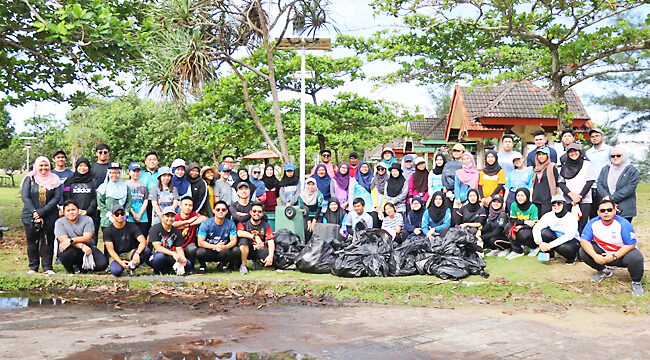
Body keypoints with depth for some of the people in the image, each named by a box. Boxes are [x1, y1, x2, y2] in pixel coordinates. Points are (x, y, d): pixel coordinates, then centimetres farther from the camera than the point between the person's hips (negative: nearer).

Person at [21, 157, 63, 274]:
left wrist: (42, 212, -14)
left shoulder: (54, 180, 5)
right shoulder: (29, 179, 5)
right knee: (32, 241, 4)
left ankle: (47, 267, 10)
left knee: (48, 241, 1)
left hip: (50, 217, 0)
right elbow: (25, 196, -4)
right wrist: (34, 212, -16)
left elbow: (57, 197, -4)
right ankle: (33, 267, 15)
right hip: (30, 216, 0)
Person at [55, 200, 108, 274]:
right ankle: (70, 270, -4)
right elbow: (64, 240, -13)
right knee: (68, 252, -39)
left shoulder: (87, 219, 0)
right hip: (71, 249, -1)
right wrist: (82, 246, -27)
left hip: (87, 248, 1)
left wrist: (71, 240, -27)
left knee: (103, 264, -23)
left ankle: (80, 266, 7)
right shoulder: (59, 222, 0)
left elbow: (87, 238, -12)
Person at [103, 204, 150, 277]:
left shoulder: (132, 226, -3)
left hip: (131, 254, 1)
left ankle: (132, 266, -8)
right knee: (116, 271, -34)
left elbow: (143, 241, -16)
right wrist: (120, 262, -28)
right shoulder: (107, 231, -3)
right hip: (117, 257, -1)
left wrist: (137, 253, -37)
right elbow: (110, 250, -11)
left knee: (146, 250, -29)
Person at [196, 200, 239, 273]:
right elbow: (200, 242, -14)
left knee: (236, 250, -25)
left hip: (223, 252, 2)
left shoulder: (231, 224, -4)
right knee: (200, 252, -34)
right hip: (208, 253, -2)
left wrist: (224, 247, -31)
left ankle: (222, 265, 5)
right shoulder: (205, 224, -10)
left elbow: (234, 241, -8)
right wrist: (215, 247, -29)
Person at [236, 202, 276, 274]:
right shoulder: (243, 223, -2)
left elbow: (271, 242, -10)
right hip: (246, 250, -2)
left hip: (260, 250, 2)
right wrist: (255, 236, -33)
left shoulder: (266, 226, 2)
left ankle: (257, 261, 9)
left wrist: (271, 256, -28)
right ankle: (243, 265, -15)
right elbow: (239, 233, -24)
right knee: (243, 239, -32)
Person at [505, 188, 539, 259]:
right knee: (508, 226, -23)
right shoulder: (514, 205, -6)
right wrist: (524, 222, -23)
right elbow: (512, 220, -7)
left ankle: (534, 247, 1)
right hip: (519, 227, 4)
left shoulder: (532, 207, -16)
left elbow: (534, 225, -18)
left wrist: (521, 227, -31)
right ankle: (517, 251, -11)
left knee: (523, 234, -35)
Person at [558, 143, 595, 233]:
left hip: (584, 201, -2)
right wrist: (571, 195, -8)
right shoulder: (564, 166, 13)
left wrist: (579, 197, -7)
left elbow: (590, 182, 0)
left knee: (581, 227, -8)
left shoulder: (587, 164, 7)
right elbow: (561, 183, 8)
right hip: (569, 201, 2)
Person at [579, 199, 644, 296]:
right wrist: (595, 256, -29)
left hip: (621, 253, -4)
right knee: (583, 252, -18)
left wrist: (614, 256, -29)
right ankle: (604, 270, 11)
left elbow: (631, 245, -21)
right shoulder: (593, 223, -12)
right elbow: (584, 240, -14)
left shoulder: (623, 224, -21)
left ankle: (636, 282, -2)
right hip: (602, 252, 4)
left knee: (636, 258, -35)